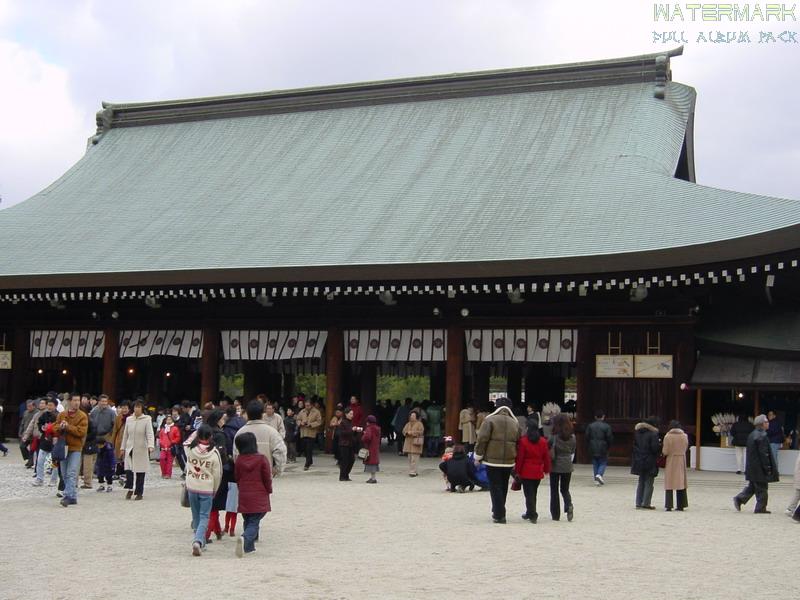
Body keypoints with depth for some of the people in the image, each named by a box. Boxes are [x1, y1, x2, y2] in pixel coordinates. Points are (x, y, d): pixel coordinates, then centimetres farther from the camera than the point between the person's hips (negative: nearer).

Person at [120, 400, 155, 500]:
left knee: (140, 471, 2)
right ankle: (130, 489, 10)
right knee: (128, 469, -8)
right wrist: (123, 447, 13)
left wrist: (151, 445, -28)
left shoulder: (147, 419, -4)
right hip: (130, 449, 3)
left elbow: (150, 434, -13)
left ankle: (139, 492, 12)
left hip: (141, 450, -3)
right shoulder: (129, 420, 8)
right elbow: (125, 434, 15)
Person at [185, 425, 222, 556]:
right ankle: (198, 541, -17)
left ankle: (200, 542, 26)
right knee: (204, 517, 2)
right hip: (207, 488, -3)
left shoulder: (190, 449, -7)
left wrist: (195, 433, 12)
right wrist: (214, 490, 8)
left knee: (196, 516, 18)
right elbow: (217, 475, -5)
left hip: (192, 487, 3)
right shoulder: (214, 453, -12)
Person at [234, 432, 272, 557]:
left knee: (248, 522, 17)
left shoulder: (239, 460, -1)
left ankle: (249, 547, 18)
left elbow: (237, 477, 9)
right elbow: (267, 478, -5)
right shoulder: (261, 459, -9)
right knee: (254, 523, -3)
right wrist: (269, 490, 13)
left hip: (244, 496, 3)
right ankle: (245, 539, -29)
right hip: (259, 497, -3)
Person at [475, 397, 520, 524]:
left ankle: (499, 515, -2)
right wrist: (515, 461, 18)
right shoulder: (515, 423, 8)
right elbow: (518, 443, 11)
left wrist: (478, 456, 0)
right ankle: (498, 512, 28)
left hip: (492, 460, -5)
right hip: (509, 461, 5)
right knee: (503, 487, 17)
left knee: (495, 487, 1)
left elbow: (482, 440, -11)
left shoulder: (490, 420, -7)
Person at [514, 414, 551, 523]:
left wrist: (517, 471, -3)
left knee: (529, 494, -1)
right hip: (538, 472, 5)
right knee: (533, 493, 16)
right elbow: (546, 457, 5)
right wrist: (546, 469, 16)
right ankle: (530, 513, 25)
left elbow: (520, 457, -10)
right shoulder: (543, 441, 2)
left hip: (526, 472, -5)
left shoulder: (523, 441, -12)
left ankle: (532, 515, -8)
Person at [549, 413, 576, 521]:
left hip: (555, 467, -3)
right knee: (565, 489, 17)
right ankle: (569, 505, -10)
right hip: (568, 466, 4)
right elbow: (572, 451, 9)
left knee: (554, 490, 9)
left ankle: (555, 514, 9)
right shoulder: (572, 437, -2)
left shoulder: (554, 437, -14)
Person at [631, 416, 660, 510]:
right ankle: (646, 503, 1)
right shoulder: (653, 433, -14)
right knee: (649, 483, 2)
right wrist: (660, 445, 0)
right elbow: (655, 448, -19)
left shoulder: (637, 431, 7)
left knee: (641, 482, 15)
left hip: (639, 460, 6)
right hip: (650, 462, -6)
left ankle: (639, 502, 14)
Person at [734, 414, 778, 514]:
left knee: (752, 486, 17)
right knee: (762, 488, 1)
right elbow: (764, 454, -20)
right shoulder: (762, 436, -18)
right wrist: (767, 468, -15)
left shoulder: (752, 434, 11)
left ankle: (739, 499, 8)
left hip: (751, 467, 9)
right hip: (760, 468, -9)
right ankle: (760, 508, 6)